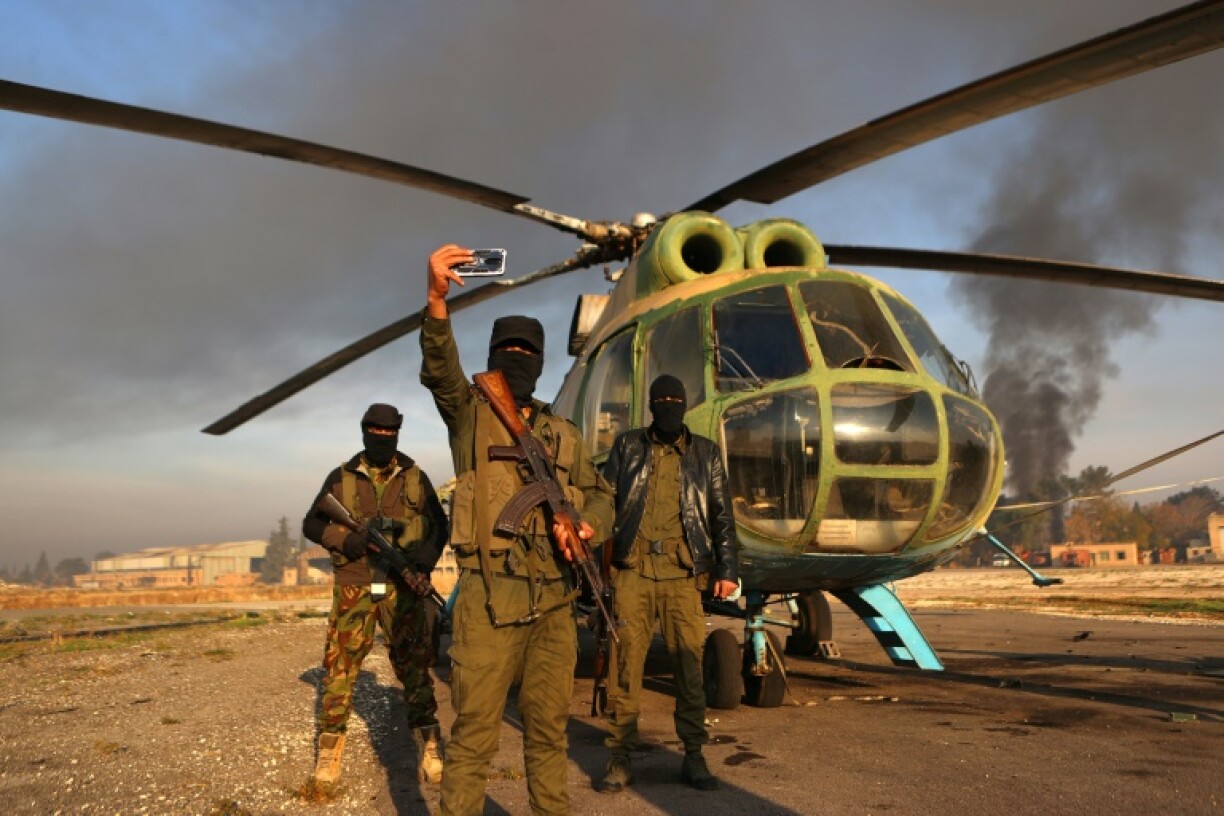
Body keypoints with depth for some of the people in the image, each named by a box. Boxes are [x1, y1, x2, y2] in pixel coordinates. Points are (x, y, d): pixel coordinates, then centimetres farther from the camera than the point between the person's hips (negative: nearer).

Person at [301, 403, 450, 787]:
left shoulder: (416, 478, 7)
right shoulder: (341, 478, 6)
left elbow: (440, 524, 10)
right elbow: (311, 524, 9)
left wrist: (425, 557, -8)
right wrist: (345, 539, -10)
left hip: (403, 588, 0)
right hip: (354, 589, 0)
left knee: (414, 665, 1)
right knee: (340, 667, 2)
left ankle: (428, 745, 8)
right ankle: (330, 745, 16)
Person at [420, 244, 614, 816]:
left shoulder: (562, 434, 16)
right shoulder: (470, 413, 4)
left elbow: (599, 493, 18)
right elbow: (439, 371, -16)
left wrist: (589, 525, -7)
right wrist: (437, 299, -34)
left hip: (553, 601, 4)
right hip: (489, 600, -4)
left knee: (549, 730, 14)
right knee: (474, 735, 0)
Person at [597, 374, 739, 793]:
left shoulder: (706, 453, 13)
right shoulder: (627, 446, 12)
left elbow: (722, 515, 12)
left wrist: (728, 568, 6)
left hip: (683, 574, 0)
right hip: (633, 571, 0)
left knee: (690, 667, 0)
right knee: (625, 666, 0)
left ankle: (694, 756, 13)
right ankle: (620, 759, 9)